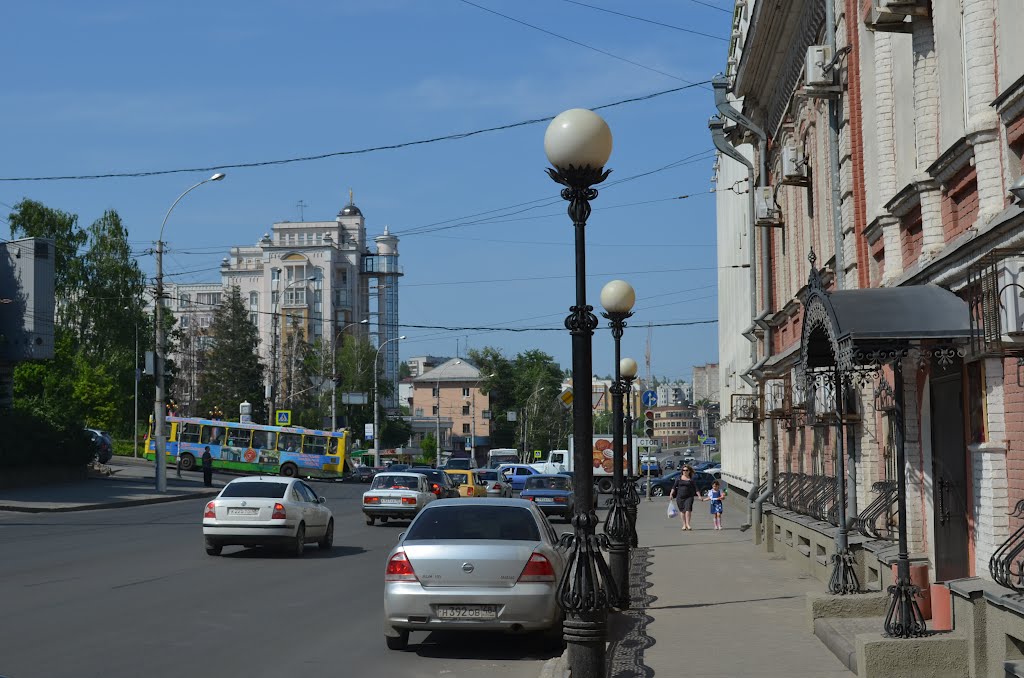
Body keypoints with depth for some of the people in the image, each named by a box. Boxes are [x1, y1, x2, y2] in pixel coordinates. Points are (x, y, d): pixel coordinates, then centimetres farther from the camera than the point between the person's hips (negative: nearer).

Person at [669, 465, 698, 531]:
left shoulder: (691, 479, 7)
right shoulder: (679, 478, 8)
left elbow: (695, 488, 7)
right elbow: (674, 486, 8)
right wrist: (671, 493, -2)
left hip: (689, 497, -1)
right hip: (680, 497, 1)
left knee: (688, 509, -15)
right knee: (682, 510, 2)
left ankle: (687, 524, -14)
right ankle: (684, 525, 7)